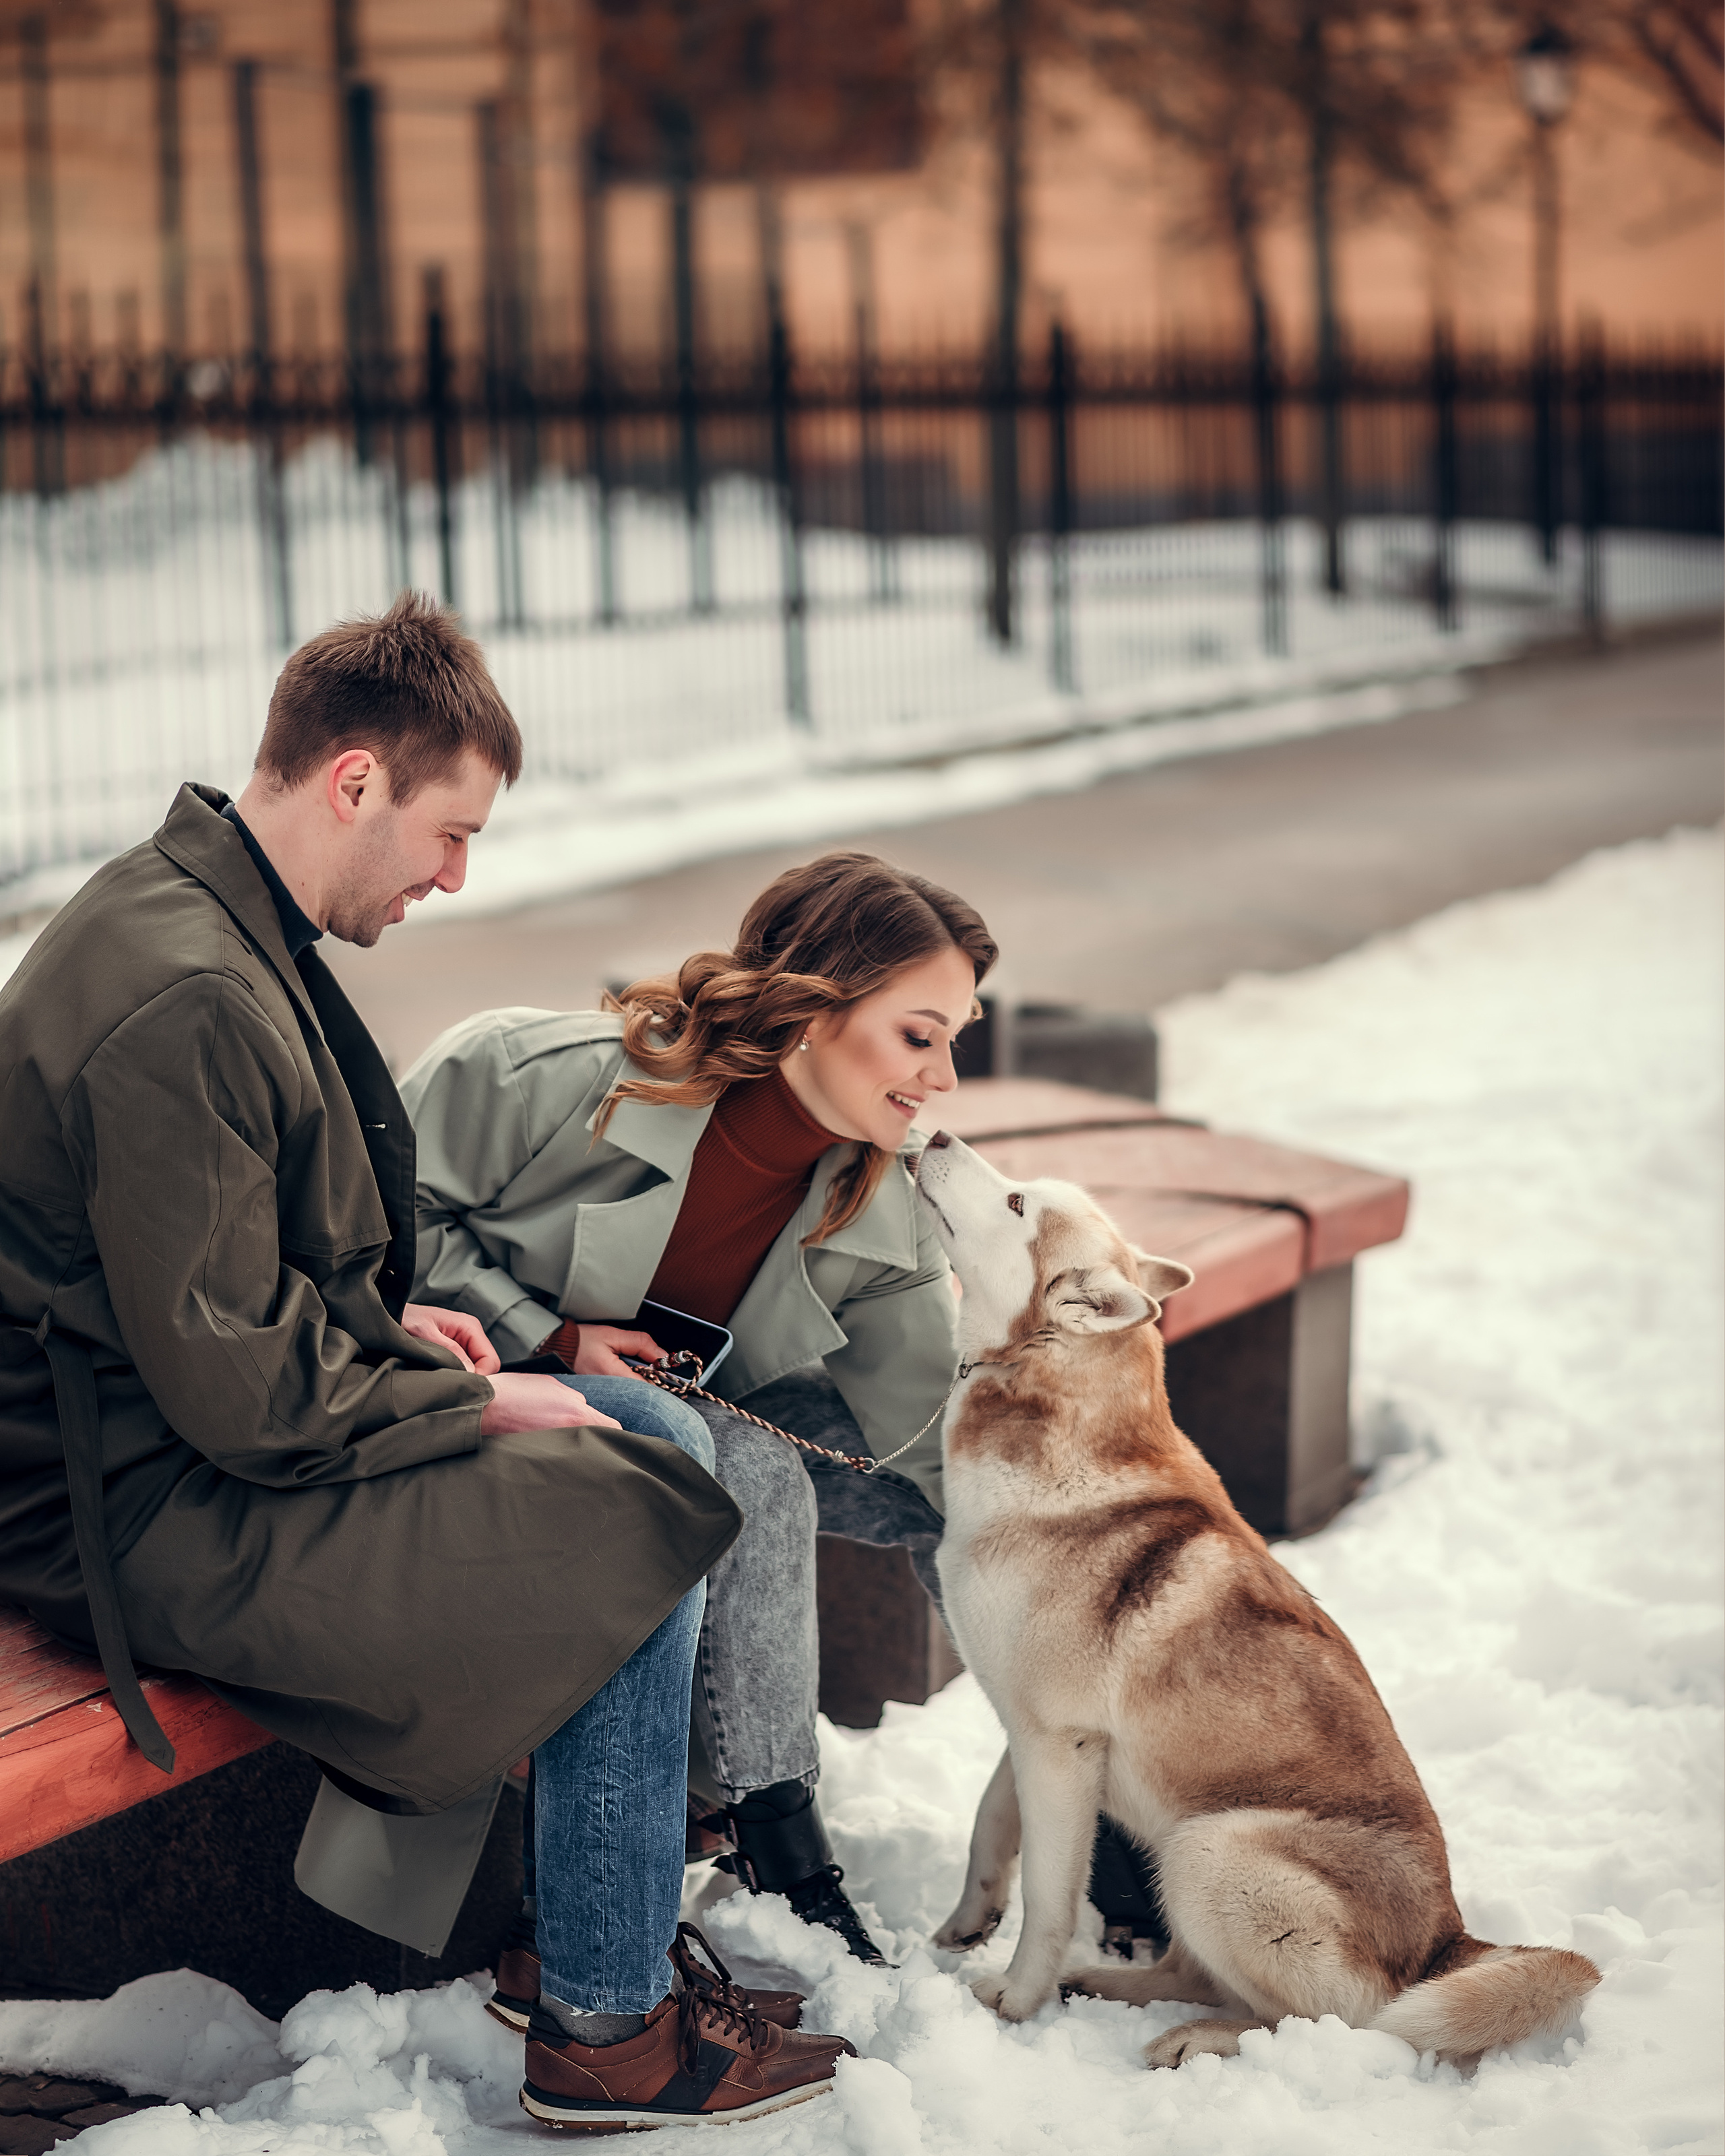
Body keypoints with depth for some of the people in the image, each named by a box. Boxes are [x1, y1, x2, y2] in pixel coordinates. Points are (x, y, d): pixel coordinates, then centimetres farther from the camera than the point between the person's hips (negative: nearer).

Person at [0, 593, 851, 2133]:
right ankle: (604, 2030, 0)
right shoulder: (188, 1002, -26)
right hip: (151, 1520, -11)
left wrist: (384, 1325, 7)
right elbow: (237, 1391, -26)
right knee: (639, 1527, -13)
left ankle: (616, 1923, 16)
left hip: (177, 1435, 11)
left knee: (654, 1435, 9)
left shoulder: (191, 912, 8)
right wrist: (477, 1404, -12)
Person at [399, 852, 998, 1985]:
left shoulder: (879, 1211, -10)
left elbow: (940, 1418, -9)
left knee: (944, 1491, -9)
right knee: (751, 1476, -32)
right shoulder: (561, 1075, -26)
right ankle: (779, 1852, -21)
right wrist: (546, 1339, -24)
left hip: (688, 1406, 6)